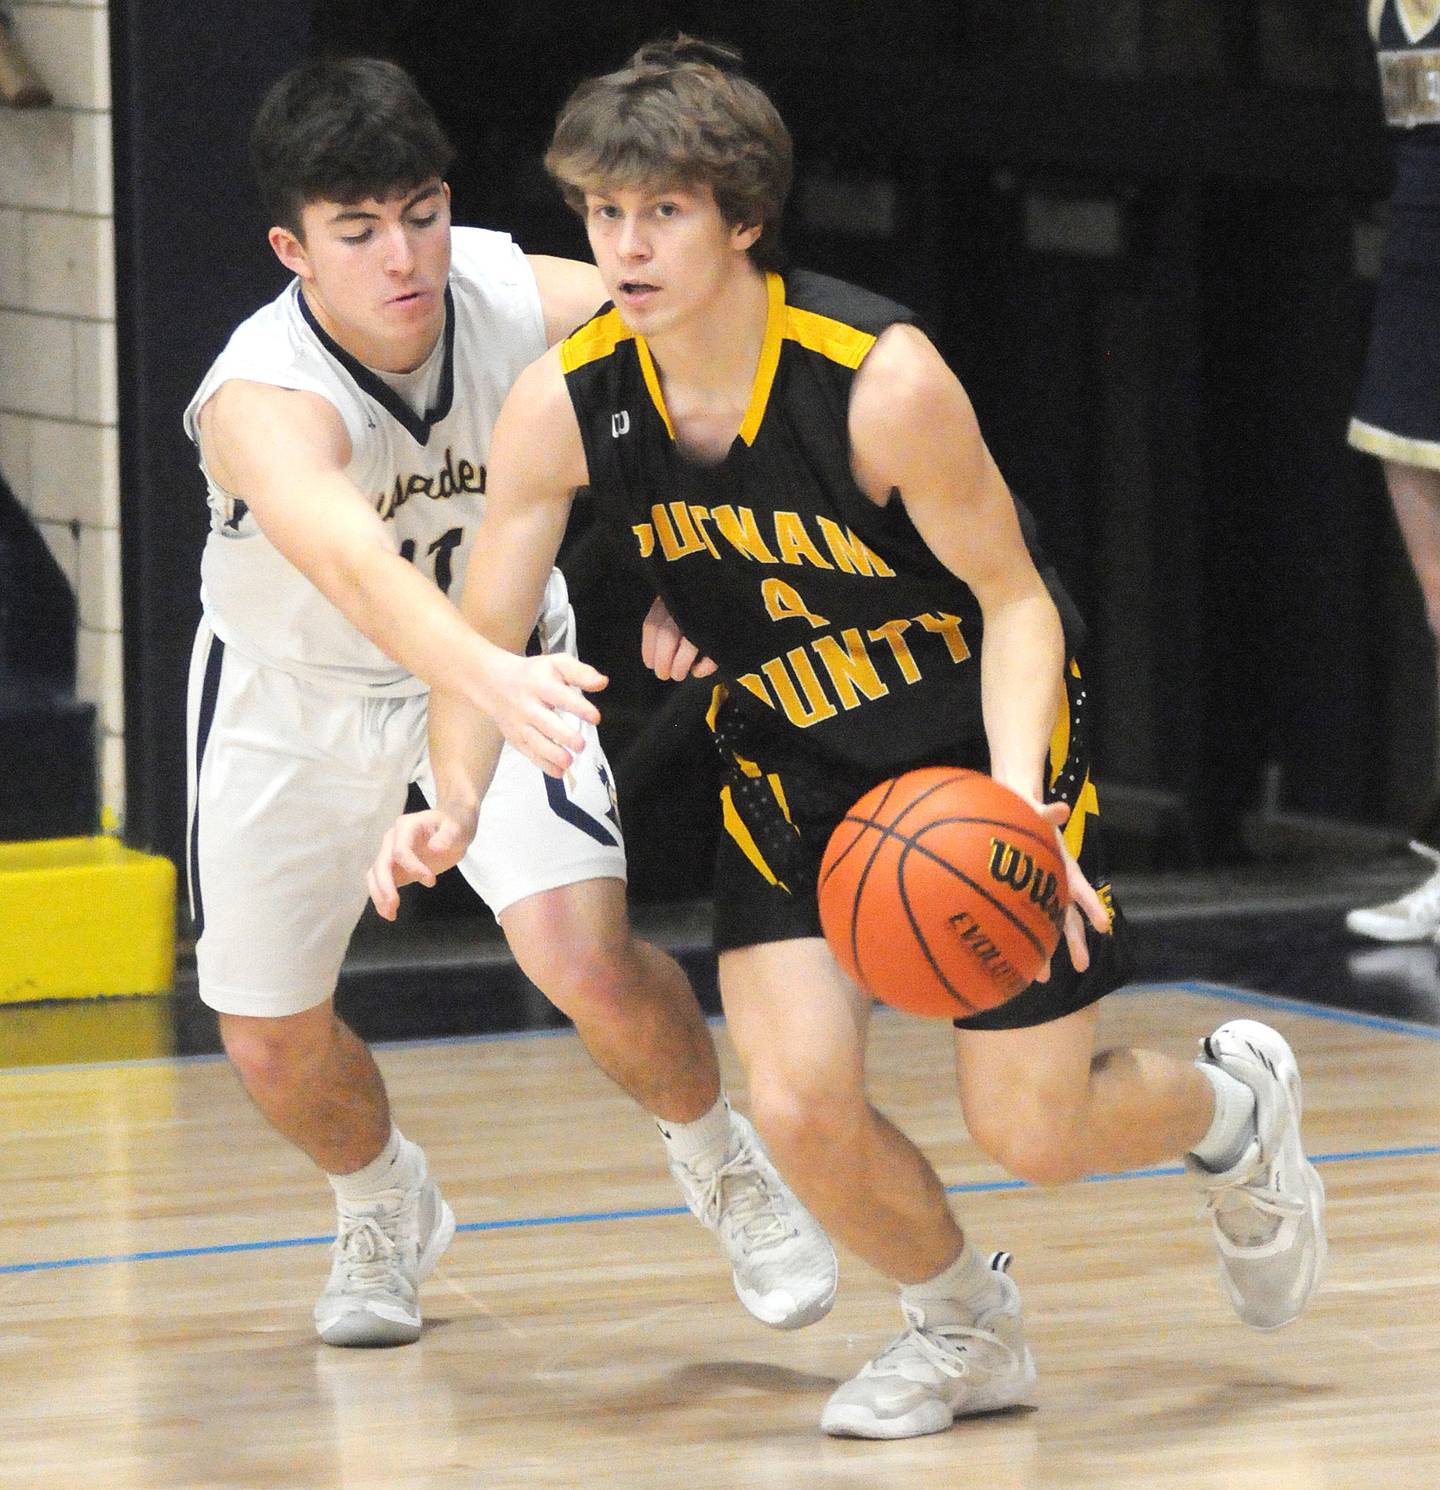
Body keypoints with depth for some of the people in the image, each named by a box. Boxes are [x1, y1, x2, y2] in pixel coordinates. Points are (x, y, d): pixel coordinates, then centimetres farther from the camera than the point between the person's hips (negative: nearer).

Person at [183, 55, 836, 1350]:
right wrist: (494, 678, -77)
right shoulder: (263, 402, -38)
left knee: (587, 958, -21)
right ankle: (386, 1209, 43)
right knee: (272, 1044, 9)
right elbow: (357, 568, -57)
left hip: (502, 660, 0)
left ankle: (718, 1159, 10)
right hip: (296, 693, 0)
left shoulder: (529, 306, -28)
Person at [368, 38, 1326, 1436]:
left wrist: (1015, 799, -35)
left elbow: (1016, 600, -19)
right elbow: (481, 640, -10)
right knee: (799, 1105, -13)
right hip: (792, 755, 3)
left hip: (980, 730, -3)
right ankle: (963, 1325, 19)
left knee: (1030, 1132, -2)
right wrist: (451, 809, -28)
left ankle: (1231, 1101, 35)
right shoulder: (564, 403, -19)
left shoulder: (881, 377, -30)